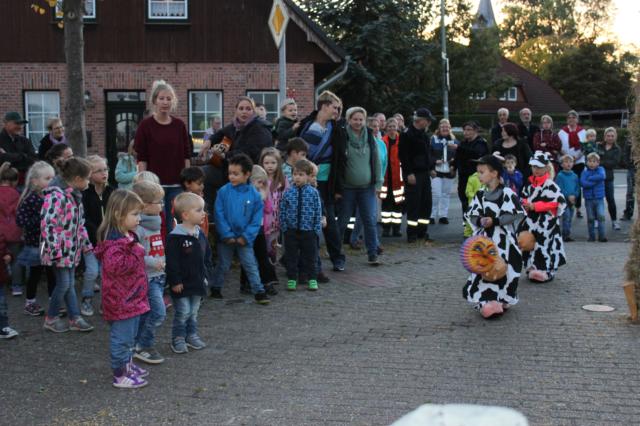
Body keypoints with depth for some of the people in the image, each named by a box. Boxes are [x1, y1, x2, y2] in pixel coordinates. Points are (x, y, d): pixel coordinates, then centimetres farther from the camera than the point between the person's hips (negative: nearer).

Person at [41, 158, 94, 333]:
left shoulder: (75, 194, 9)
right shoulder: (56, 195, -21)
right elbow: (47, 224, -25)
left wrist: (86, 244, 19)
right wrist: (54, 251, -25)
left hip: (72, 248, 9)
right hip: (60, 249, -9)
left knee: (70, 283, 11)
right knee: (64, 283, -3)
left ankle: (75, 318, 17)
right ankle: (51, 318, 15)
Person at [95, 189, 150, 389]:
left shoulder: (128, 236, 12)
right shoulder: (114, 242, -22)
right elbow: (115, 266, -34)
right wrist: (136, 253, -26)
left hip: (132, 296, 10)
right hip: (121, 299, -10)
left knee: (130, 335, 22)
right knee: (122, 337, 0)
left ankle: (128, 365, 37)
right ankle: (120, 375, 10)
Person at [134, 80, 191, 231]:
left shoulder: (180, 125, 7)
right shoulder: (145, 125, -2)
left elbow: (186, 156, 10)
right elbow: (141, 159, -3)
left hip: (177, 184, 3)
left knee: (174, 224, 7)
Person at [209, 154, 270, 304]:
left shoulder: (254, 194, -8)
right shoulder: (224, 191, -9)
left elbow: (257, 219, -6)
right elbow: (219, 215, -8)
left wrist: (246, 236, -12)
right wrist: (227, 235, -13)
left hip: (244, 239, 0)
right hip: (226, 238, 1)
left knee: (251, 266, 3)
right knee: (223, 265, 14)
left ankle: (259, 292, 8)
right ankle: (215, 289, 31)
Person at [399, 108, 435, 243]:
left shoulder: (424, 134, 16)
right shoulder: (407, 134, -11)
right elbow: (403, 155, -16)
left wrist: (430, 168, 16)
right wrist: (409, 173, -20)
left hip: (424, 173, 9)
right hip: (413, 174, -8)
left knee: (426, 202, 9)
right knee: (413, 203, -6)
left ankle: (422, 231, 17)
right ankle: (412, 233, 1)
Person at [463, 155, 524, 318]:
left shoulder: (507, 193, -11)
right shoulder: (480, 195, 6)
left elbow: (515, 216, -14)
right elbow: (471, 215, 6)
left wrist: (494, 221, -19)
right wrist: (479, 221, -15)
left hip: (503, 240, -5)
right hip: (484, 239, 5)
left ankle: (502, 300, 17)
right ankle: (486, 302, 12)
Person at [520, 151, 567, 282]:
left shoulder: (550, 185, -14)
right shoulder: (530, 183, 10)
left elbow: (556, 202, -19)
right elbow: (524, 197, 20)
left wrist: (534, 206, -19)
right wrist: (526, 205, -5)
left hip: (545, 222, -7)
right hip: (531, 221, 8)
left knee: (543, 245, -7)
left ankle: (545, 271, 3)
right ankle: (532, 269, 26)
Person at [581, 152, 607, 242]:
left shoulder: (601, 169, 2)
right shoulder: (585, 172, 0)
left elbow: (602, 176, -20)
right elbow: (583, 183, -16)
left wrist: (590, 178, -13)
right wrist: (595, 181, -15)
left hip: (599, 198, -1)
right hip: (588, 199, 1)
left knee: (601, 216, -12)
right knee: (590, 218, 8)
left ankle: (602, 236, -9)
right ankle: (592, 236, 19)